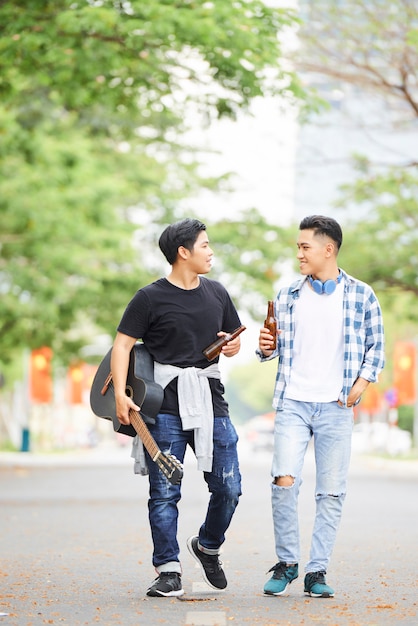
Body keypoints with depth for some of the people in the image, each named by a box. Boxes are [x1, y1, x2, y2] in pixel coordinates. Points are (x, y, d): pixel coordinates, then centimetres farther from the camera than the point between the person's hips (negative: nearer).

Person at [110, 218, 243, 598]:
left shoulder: (217, 294, 13)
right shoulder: (151, 298, -3)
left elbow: (234, 340, 23)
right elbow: (123, 344, -4)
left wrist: (232, 346, -1)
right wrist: (120, 394, -14)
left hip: (210, 400, 4)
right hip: (166, 405, -4)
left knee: (228, 487, 3)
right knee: (164, 492, -3)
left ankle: (208, 546, 29)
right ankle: (168, 571, 5)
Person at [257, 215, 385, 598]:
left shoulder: (361, 295, 2)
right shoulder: (288, 297, 9)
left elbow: (376, 347, 7)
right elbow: (277, 347, 15)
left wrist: (360, 385, -6)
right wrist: (265, 348, -7)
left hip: (336, 407, -1)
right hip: (292, 403, 1)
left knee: (331, 492, 1)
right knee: (284, 482, -11)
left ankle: (317, 571, 10)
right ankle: (287, 563, 5)